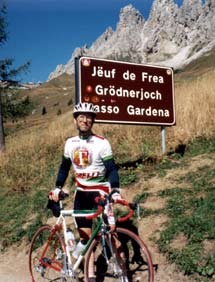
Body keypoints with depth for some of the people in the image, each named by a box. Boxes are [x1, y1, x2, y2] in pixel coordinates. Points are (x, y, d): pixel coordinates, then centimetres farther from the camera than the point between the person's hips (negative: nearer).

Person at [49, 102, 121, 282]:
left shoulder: (101, 143, -11)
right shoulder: (70, 143, 3)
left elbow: (112, 168, -14)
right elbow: (64, 167, 13)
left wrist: (115, 191, -27)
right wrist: (57, 188, 6)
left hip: (100, 191, -4)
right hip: (81, 193, 4)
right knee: (85, 236, 7)